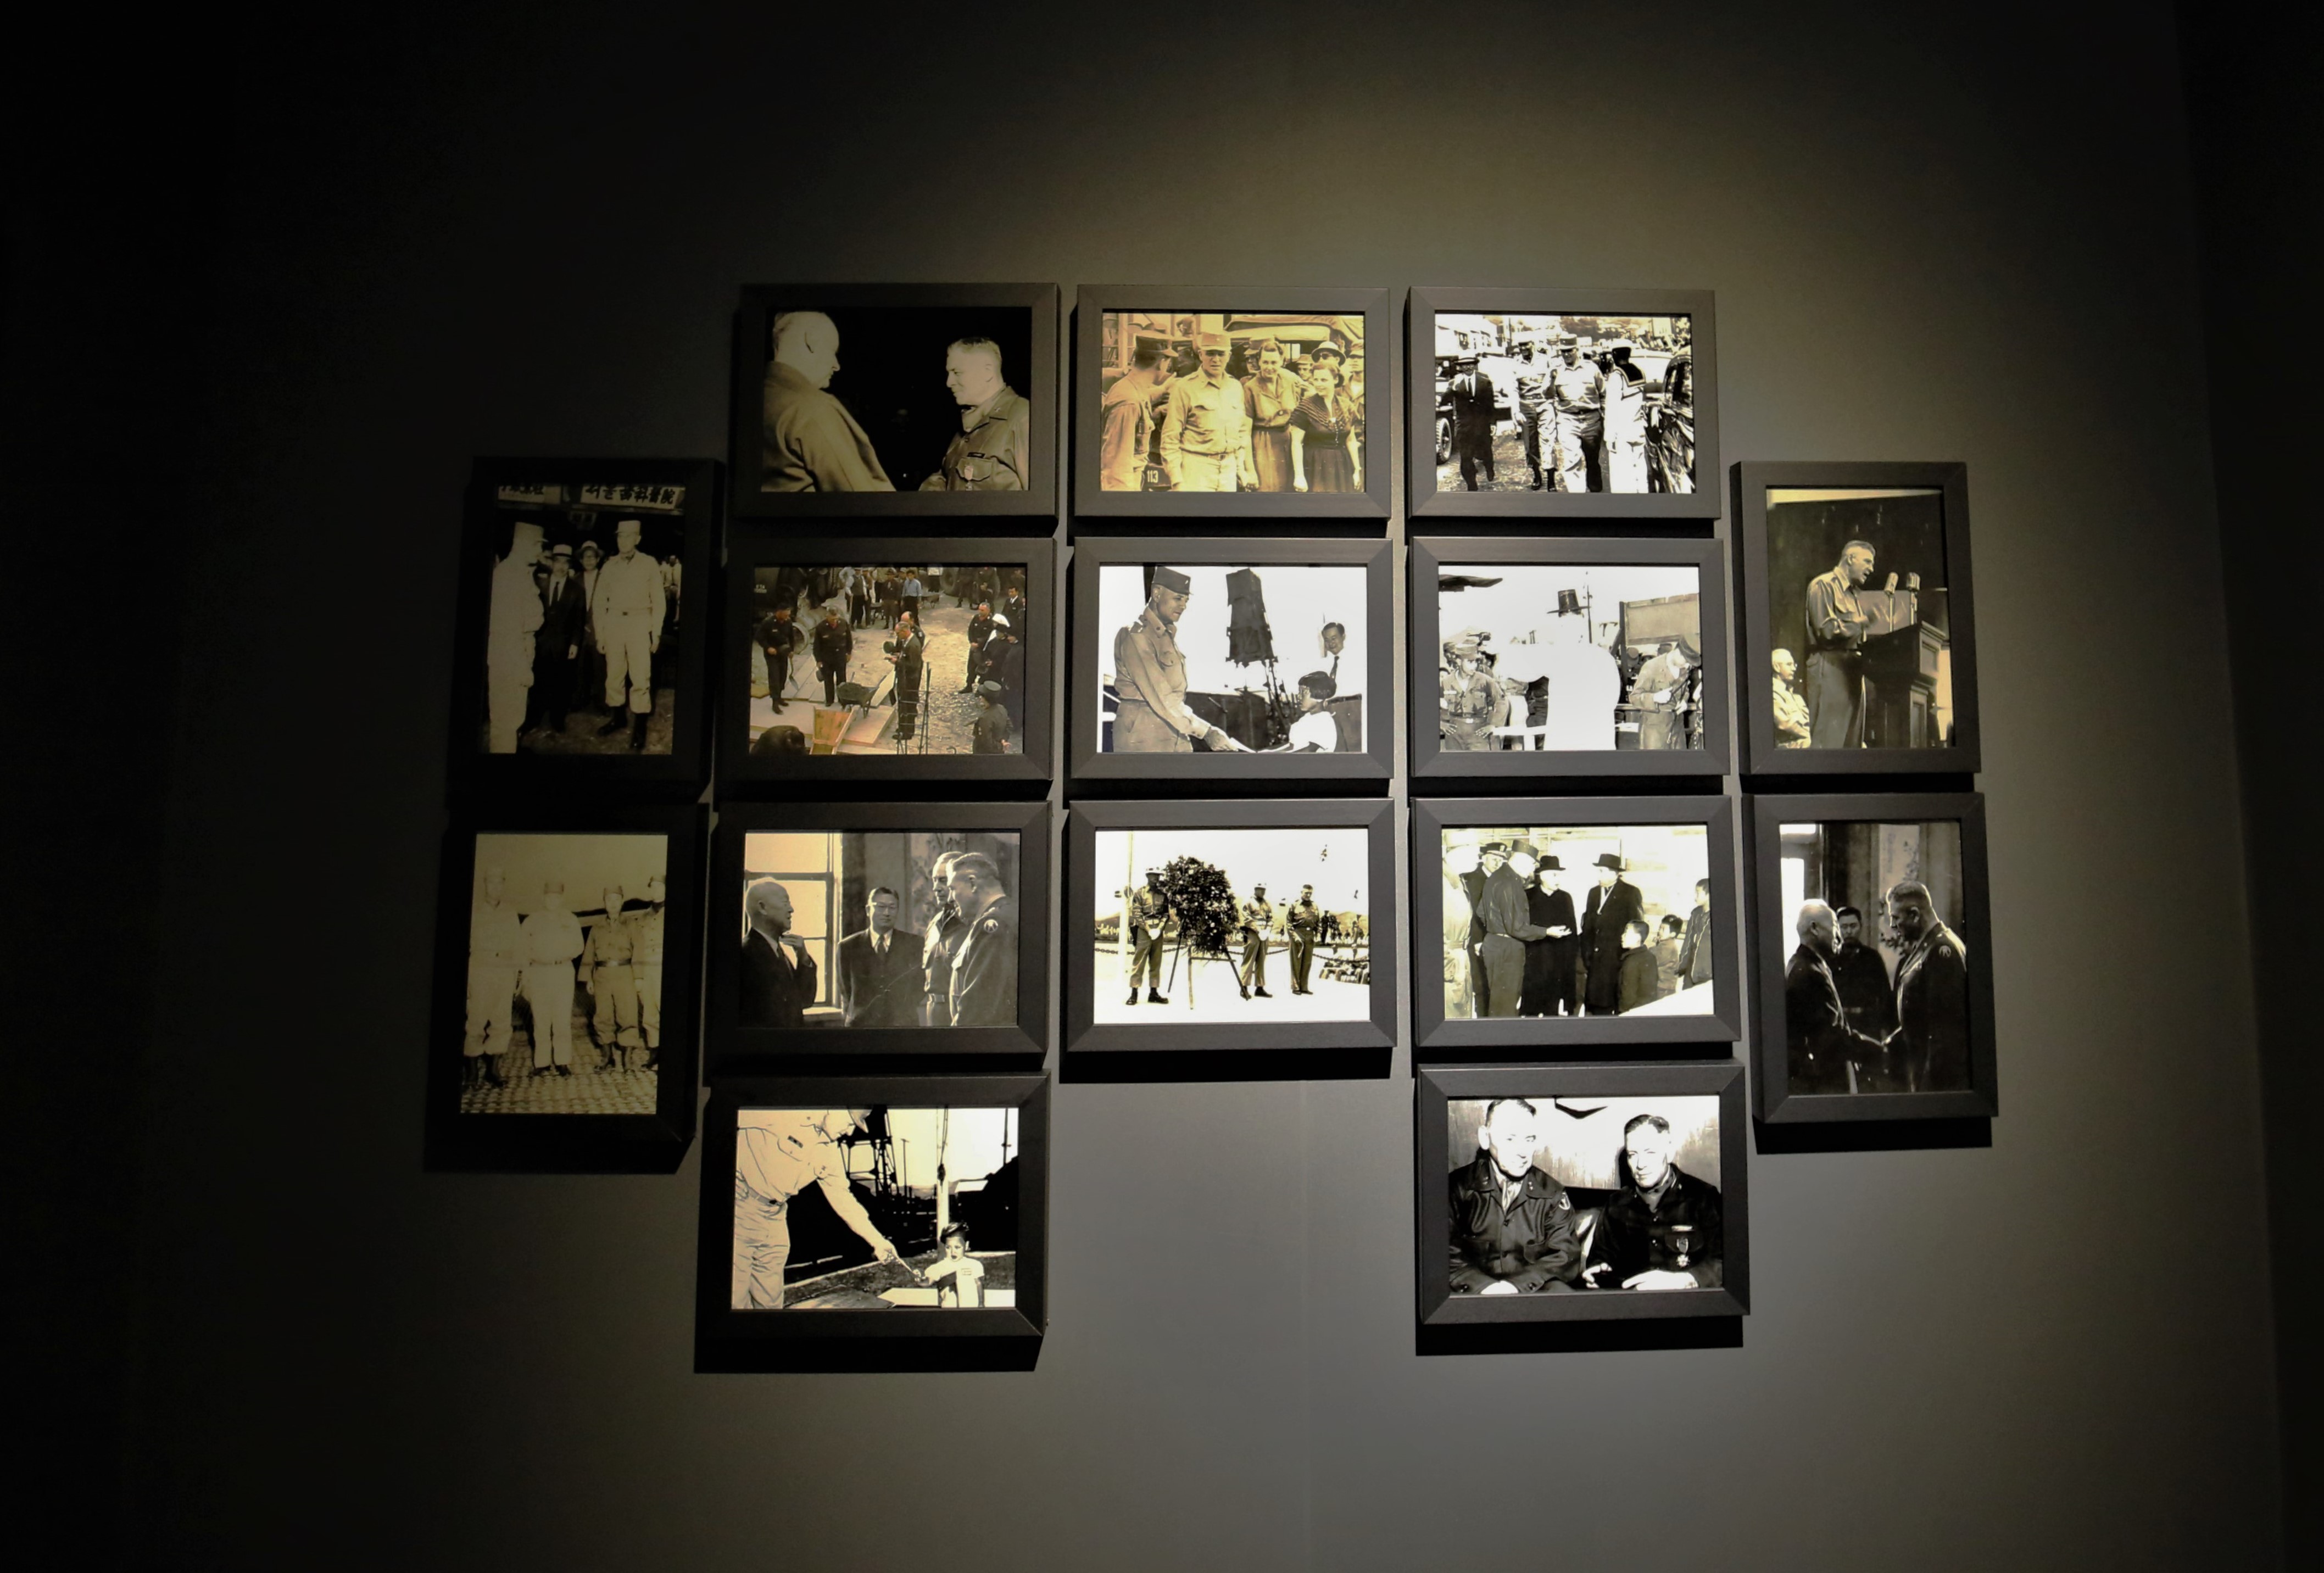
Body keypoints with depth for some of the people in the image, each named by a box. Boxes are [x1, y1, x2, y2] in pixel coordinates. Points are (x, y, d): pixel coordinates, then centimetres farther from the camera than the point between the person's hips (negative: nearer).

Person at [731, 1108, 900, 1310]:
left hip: (774, 1216, 7)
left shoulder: (830, 1152, 5)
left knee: (771, 1300, 9)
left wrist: (877, 1240, 12)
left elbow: (843, 1198, 13)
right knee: (737, 1300, -8)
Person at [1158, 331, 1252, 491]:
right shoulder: (1184, 388, -5)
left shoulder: (1236, 387, 11)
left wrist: (1244, 471, 14)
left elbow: (1243, 431, 18)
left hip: (1229, 470, 5)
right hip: (1196, 471, -5)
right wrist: (1177, 482, -11)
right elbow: (1170, 438, -6)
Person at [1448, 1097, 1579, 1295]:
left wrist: (1517, 1285, -14)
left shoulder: (1552, 1193, 9)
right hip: (1475, 1292, -2)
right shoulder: (1457, 1188, 2)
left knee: (1560, 1292, -29)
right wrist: (1484, 1286, -21)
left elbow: (1565, 1258, 2)